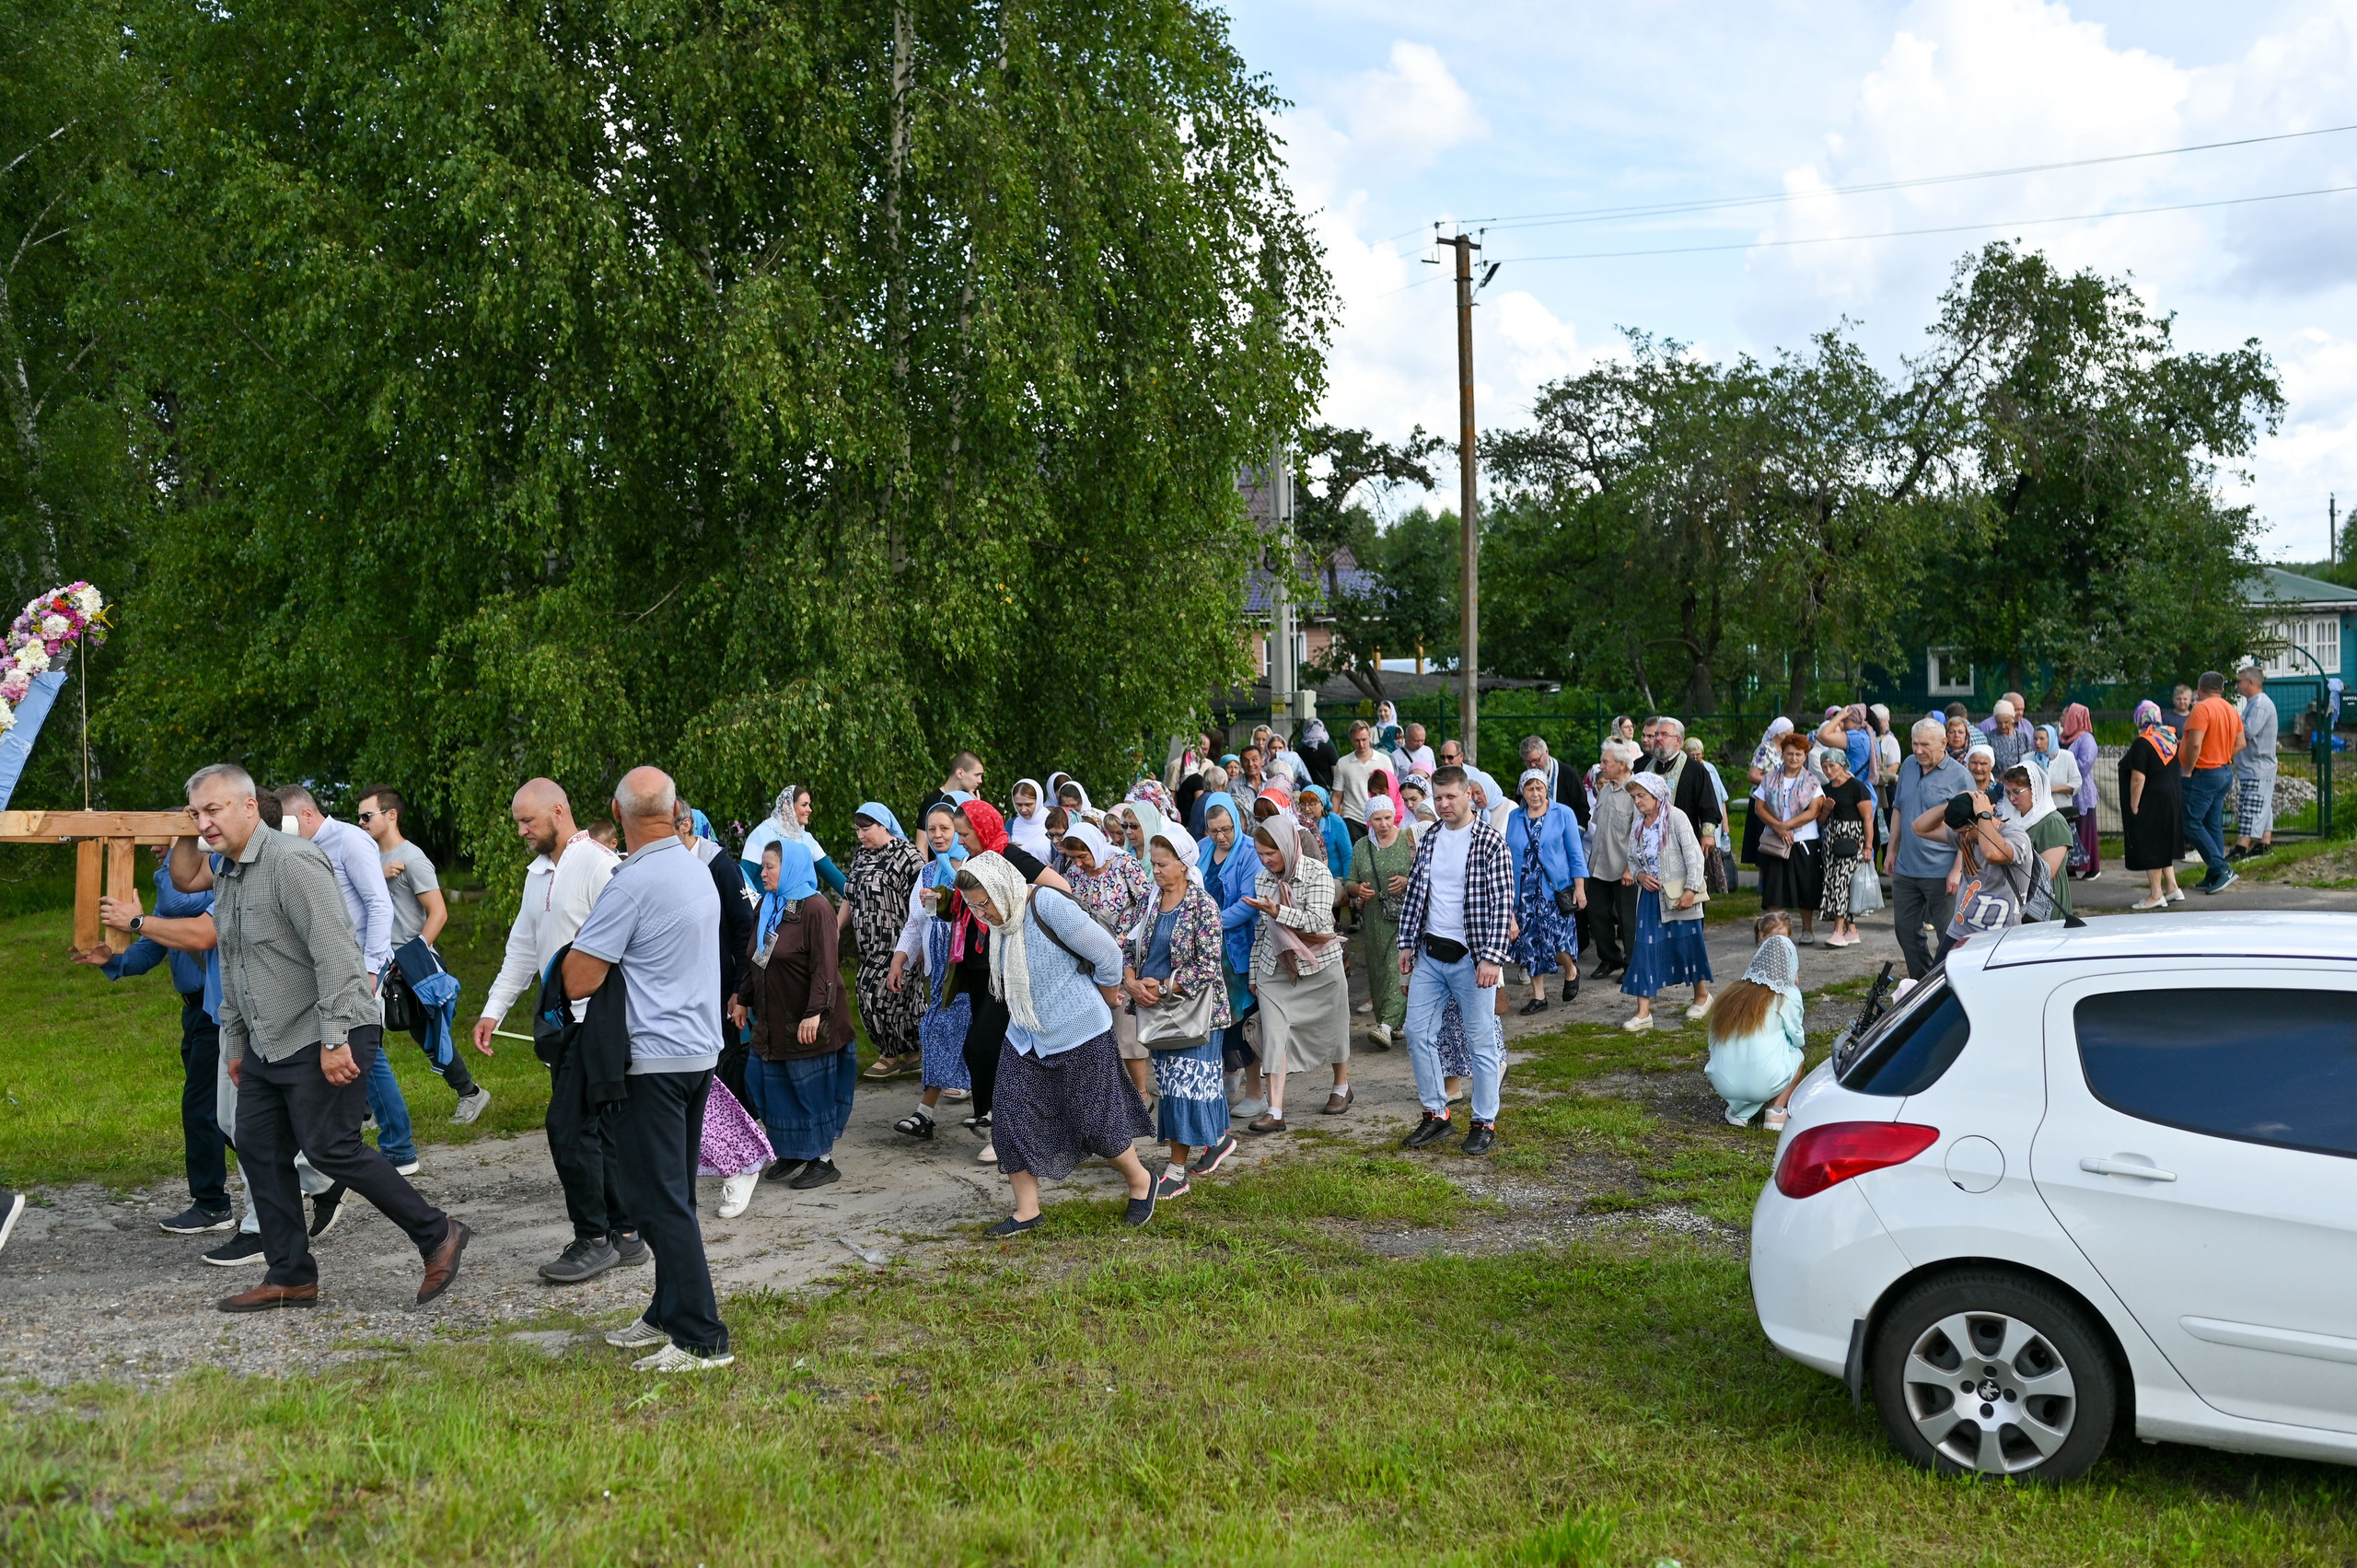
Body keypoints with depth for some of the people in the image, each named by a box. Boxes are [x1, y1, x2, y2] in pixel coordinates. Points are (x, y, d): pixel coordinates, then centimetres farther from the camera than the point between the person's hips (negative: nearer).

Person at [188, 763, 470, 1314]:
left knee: (330, 1148, -10)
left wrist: (334, 1039, -26)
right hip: (266, 1044, 10)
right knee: (259, 1150, 7)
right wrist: (234, 1043, 24)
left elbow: (334, 952, -23)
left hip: (324, 1040, -10)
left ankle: (436, 1234, 1)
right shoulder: (225, 878, 14)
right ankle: (290, 1277, 16)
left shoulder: (291, 862, -16)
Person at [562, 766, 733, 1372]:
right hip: (701, 1049, 9)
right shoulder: (698, 869, 9)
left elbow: (578, 981, -17)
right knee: (674, 1195, 17)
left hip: (653, 1058, -9)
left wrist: (581, 934, 2)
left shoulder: (632, 883, -18)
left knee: (659, 1199, -4)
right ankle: (669, 1315, 26)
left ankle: (701, 1339, -4)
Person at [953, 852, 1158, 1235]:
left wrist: (1105, 997, -1)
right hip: (1025, 1038, 7)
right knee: (1014, 1122, 1)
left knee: (1097, 1123, 5)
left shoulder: (1047, 905, -23)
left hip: (1079, 1035, -7)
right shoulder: (1001, 920, 1)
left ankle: (1140, 1182, 30)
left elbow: (1107, 954, -17)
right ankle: (1027, 1211, 14)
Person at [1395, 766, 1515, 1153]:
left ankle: (1485, 1124, 12)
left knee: (1481, 1041, 1)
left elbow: (1503, 905, -13)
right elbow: (1413, 893, 15)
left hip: (1471, 957, -6)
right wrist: (1407, 944, 11)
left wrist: (1492, 958, -18)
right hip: (1429, 955, 6)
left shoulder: (1491, 843, -10)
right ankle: (1436, 1115, 20)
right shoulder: (1429, 839, 8)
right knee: (1418, 1033, 7)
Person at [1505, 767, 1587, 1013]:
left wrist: (1579, 887, -5)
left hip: (1555, 889, -3)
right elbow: (1507, 856, 10)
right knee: (1530, 943, 4)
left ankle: (1571, 971, 22)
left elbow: (1575, 853, 0)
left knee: (1555, 941, -11)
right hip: (1525, 891, 3)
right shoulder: (1513, 819, 6)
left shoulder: (1563, 814, 0)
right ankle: (1538, 996, 16)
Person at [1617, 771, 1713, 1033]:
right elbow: (1632, 859, 16)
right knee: (1645, 949, -2)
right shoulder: (1637, 825, 7)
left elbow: (1694, 855, -13)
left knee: (1688, 943, 5)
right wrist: (1639, 875, -6)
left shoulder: (1676, 817, -10)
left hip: (1678, 894, -5)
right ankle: (1643, 1013, -1)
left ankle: (1702, 996, 30)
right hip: (1650, 894, 5)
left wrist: (1691, 890, -19)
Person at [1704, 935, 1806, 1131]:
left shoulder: (1732, 993, 12)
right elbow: (1798, 1039, 9)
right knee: (1797, 1052, 25)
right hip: (1763, 1083, -4)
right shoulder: (1787, 996, 0)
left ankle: (1738, 1109, 14)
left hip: (1723, 1084, 4)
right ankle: (1776, 1110, 11)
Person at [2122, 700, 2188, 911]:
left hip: (2150, 803, -8)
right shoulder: (2170, 739, 6)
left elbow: (2138, 778, -22)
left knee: (2149, 848, -1)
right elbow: (2175, 771, 15)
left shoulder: (2142, 744, -18)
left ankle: (2156, 894, 2)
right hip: (2171, 800, 8)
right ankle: (2172, 887, 20)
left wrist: (2133, 807, -17)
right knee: (2163, 845, 19)